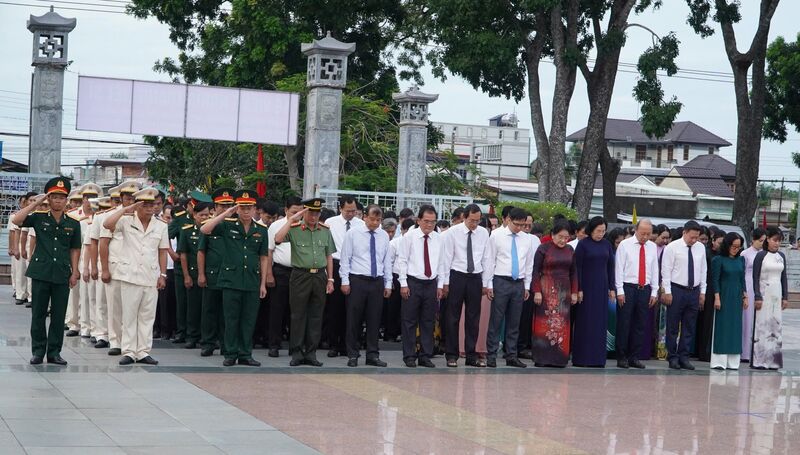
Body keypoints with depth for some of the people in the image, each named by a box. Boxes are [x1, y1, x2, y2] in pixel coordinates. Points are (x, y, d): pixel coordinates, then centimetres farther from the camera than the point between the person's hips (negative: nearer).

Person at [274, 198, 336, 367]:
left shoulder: (325, 230, 9)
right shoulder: (294, 229, -2)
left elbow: (329, 256, 13)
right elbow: (278, 239, -21)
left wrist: (330, 279, 9)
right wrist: (292, 220, -17)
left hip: (320, 276, 3)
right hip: (300, 275, -3)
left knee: (316, 316, 7)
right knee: (298, 315, 1)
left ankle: (311, 353, 14)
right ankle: (297, 353, 7)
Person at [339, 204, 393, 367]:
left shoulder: (384, 236, 9)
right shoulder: (353, 233, 0)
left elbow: (387, 261, 12)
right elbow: (345, 259, 0)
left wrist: (388, 284, 8)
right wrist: (345, 281, -6)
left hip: (377, 282, 3)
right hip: (357, 280, -3)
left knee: (375, 320, 4)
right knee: (354, 319, 1)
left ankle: (373, 355, 11)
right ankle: (352, 355, 9)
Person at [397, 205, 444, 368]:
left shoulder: (438, 238, 7)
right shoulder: (409, 236, -3)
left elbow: (440, 262, 11)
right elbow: (402, 260, -3)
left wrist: (439, 285, 6)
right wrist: (403, 284, -8)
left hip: (431, 284, 4)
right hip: (413, 282, -4)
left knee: (428, 322, 7)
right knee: (410, 321, 1)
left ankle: (425, 356, 14)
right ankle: (409, 356, 7)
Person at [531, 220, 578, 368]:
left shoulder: (569, 250, 9)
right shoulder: (543, 249, -4)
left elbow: (573, 272, 13)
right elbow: (536, 271, -5)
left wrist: (574, 292, 8)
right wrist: (537, 291, -12)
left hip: (563, 292, 4)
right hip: (547, 291, -4)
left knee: (562, 324, 3)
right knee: (544, 323, -5)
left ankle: (559, 358, 5)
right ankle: (542, 358, -2)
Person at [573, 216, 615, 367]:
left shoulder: (606, 245, 8)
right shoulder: (583, 244, -5)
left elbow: (610, 267, 10)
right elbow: (577, 267, -7)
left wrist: (612, 288, 6)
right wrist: (578, 289, -11)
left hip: (602, 287, 4)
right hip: (586, 286, -4)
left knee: (600, 323, 5)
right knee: (584, 322, 0)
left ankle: (598, 358, 10)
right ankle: (581, 358, 5)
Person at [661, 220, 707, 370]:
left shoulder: (701, 248, 8)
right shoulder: (672, 247, -6)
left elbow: (703, 270, 12)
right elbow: (666, 270, -6)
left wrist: (702, 291, 8)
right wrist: (667, 292, -10)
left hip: (694, 291, 4)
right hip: (676, 290, -4)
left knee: (689, 327, 7)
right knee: (673, 327, 1)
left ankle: (684, 357, 13)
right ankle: (673, 358, 8)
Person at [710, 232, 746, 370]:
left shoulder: (740, 260, 9)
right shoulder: (718, 260, -6)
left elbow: (742, 279, 14)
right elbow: (715, 280, -8)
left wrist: (745, 296, 10)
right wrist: (717, 297, -13)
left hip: (737, 298, 5)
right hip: (723, 297, -5)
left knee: (735, 328, 6)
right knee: (721, 327, -3)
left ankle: (733, 361, 11)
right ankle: (719, 361, -1)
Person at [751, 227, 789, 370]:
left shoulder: (781, 256, 11)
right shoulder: (761, 256, -4)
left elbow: (784, 277, 14)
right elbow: (755, 277, -6)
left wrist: (785, 297, 9)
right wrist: (757, 297, -12)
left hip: (777, 295, 5)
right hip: (764, 294, -5)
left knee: (776, 325, 3)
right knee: (762, 326, -5)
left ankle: (773, 360, 7)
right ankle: (759, 360, -2)